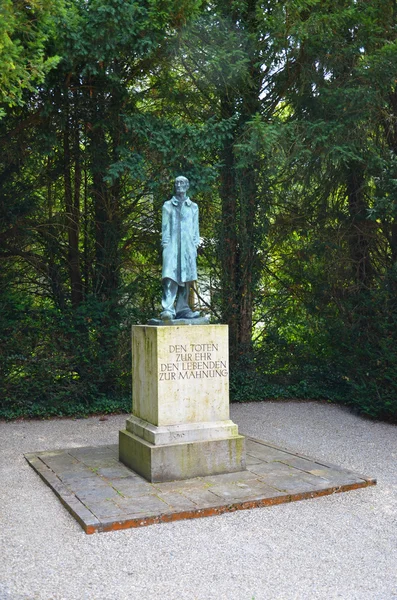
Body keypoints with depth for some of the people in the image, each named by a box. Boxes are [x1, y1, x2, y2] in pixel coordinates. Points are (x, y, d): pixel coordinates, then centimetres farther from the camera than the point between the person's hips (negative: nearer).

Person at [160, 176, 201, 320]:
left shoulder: (193, 207, 18)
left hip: (187, 245, 3)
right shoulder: (168, 205, 13)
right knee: (170, 276, -16)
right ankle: (168, 309, -24)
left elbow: (195, 228, 16)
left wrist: (195, 245, 7)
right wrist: (165, 244, -3)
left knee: (186, 277, 0)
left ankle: (182, 309, 5)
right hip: (172, 244, -2)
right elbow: (165, 227, 8)